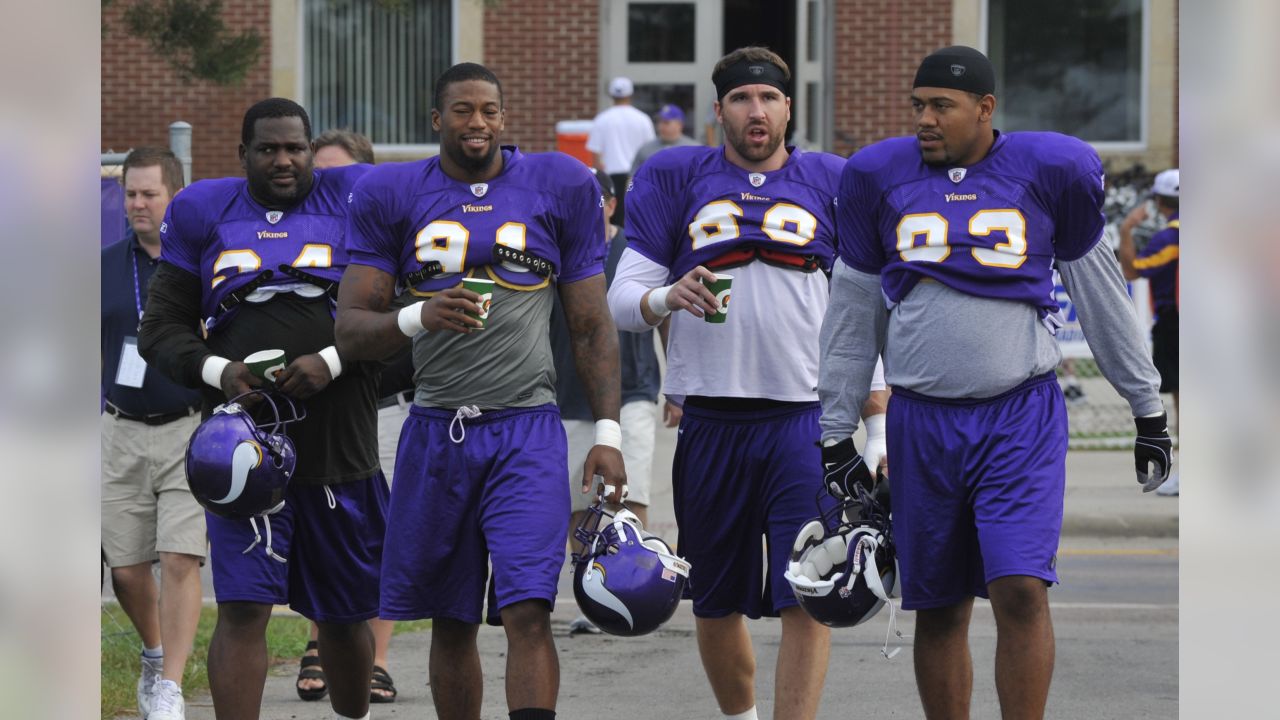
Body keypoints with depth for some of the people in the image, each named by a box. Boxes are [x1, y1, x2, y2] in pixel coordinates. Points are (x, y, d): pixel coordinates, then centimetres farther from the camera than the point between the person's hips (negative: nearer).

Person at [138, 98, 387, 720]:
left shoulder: (352, 202, 4)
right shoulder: (205, 214, 6)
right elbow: (160, 329, 7)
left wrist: (333, 362, -15)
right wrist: (219, 371, -12)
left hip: (341, 448, 1)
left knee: (343, 615, 14)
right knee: (242, 609, -14)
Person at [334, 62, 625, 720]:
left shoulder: (557, 189, 5)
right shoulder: (392, 196, 5)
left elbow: (591, 328, 8)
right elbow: (349, 329, 1)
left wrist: (607, 433, -1)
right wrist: (418, 319, -20)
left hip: (526, 431, -2)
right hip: (436, 434, 2)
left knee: (527, 614, -15)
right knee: (451, 623, 7)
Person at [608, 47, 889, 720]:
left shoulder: (831, 184, 10)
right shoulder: (675, 177, 8)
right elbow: (622, 299, 6)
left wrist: (878, 424, 3)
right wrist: (666, 297, -17)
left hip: (804, 419, -1)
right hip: (711, 422, 1)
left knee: (808, 602, -12)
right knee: (715, 606, 10)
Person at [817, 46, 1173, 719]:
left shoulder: (1046, 171, 0)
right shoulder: (880, 178, 5)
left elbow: (1099, 292, 10)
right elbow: (852, 311, 13)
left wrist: (1148, 408, 13)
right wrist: (835, 432, 13)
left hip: (1021, 417, -2)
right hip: (922, 422, 2)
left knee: (1021, 590, -16)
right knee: (939, 611, 6)